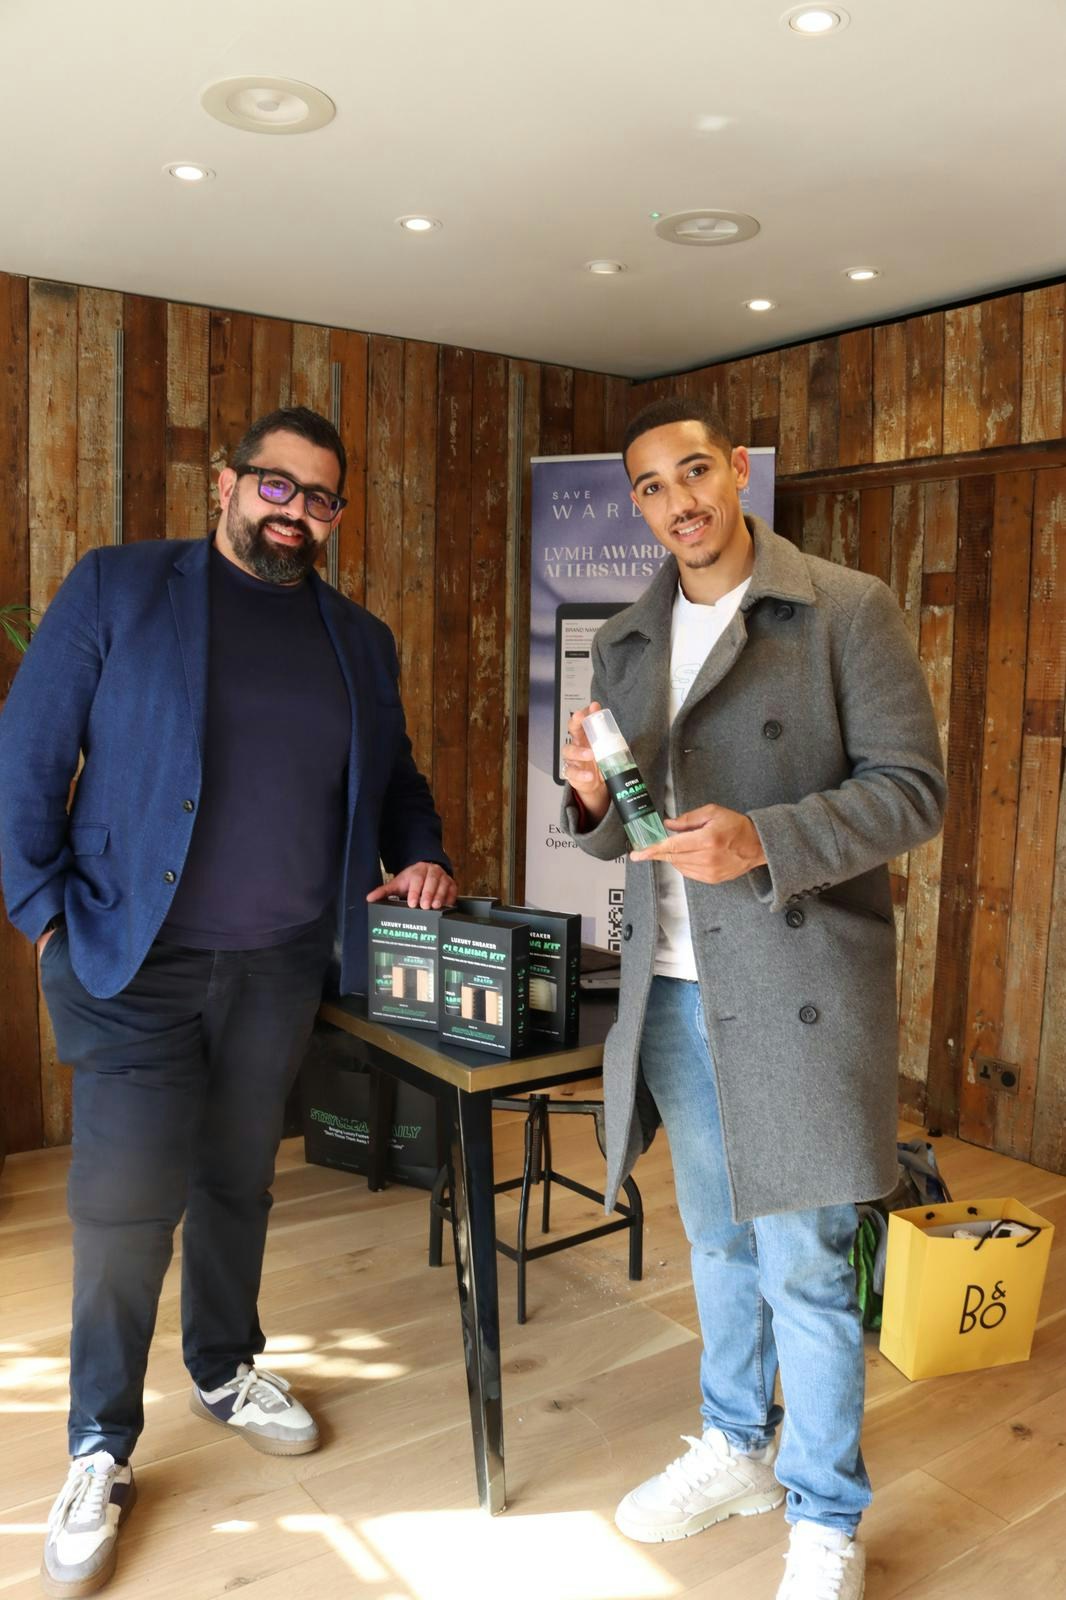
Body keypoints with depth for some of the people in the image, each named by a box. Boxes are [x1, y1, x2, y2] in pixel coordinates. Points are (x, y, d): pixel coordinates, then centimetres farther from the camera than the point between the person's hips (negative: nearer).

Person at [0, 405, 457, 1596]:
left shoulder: (360, 640, 10)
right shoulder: (117, 588, -2)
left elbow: (392, 778, 18)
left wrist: (419, 858, 0)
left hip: (281, 968, 4)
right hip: (133, 963, -3)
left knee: (237, 1182, 17)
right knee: (126, 1203, -1)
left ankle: (225, 1370, 41)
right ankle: (100, 1451, 21)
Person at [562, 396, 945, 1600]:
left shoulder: (847, 610, -6)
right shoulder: (625, 642, 10)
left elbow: (912, 787, -10)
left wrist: (764, 842, -24)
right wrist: (593, 798, -9)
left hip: (795, 990, -5)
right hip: (671, 991, 6)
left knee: (803, 1266, 3)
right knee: (717, 1240, 20)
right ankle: (736, 1449, 41)